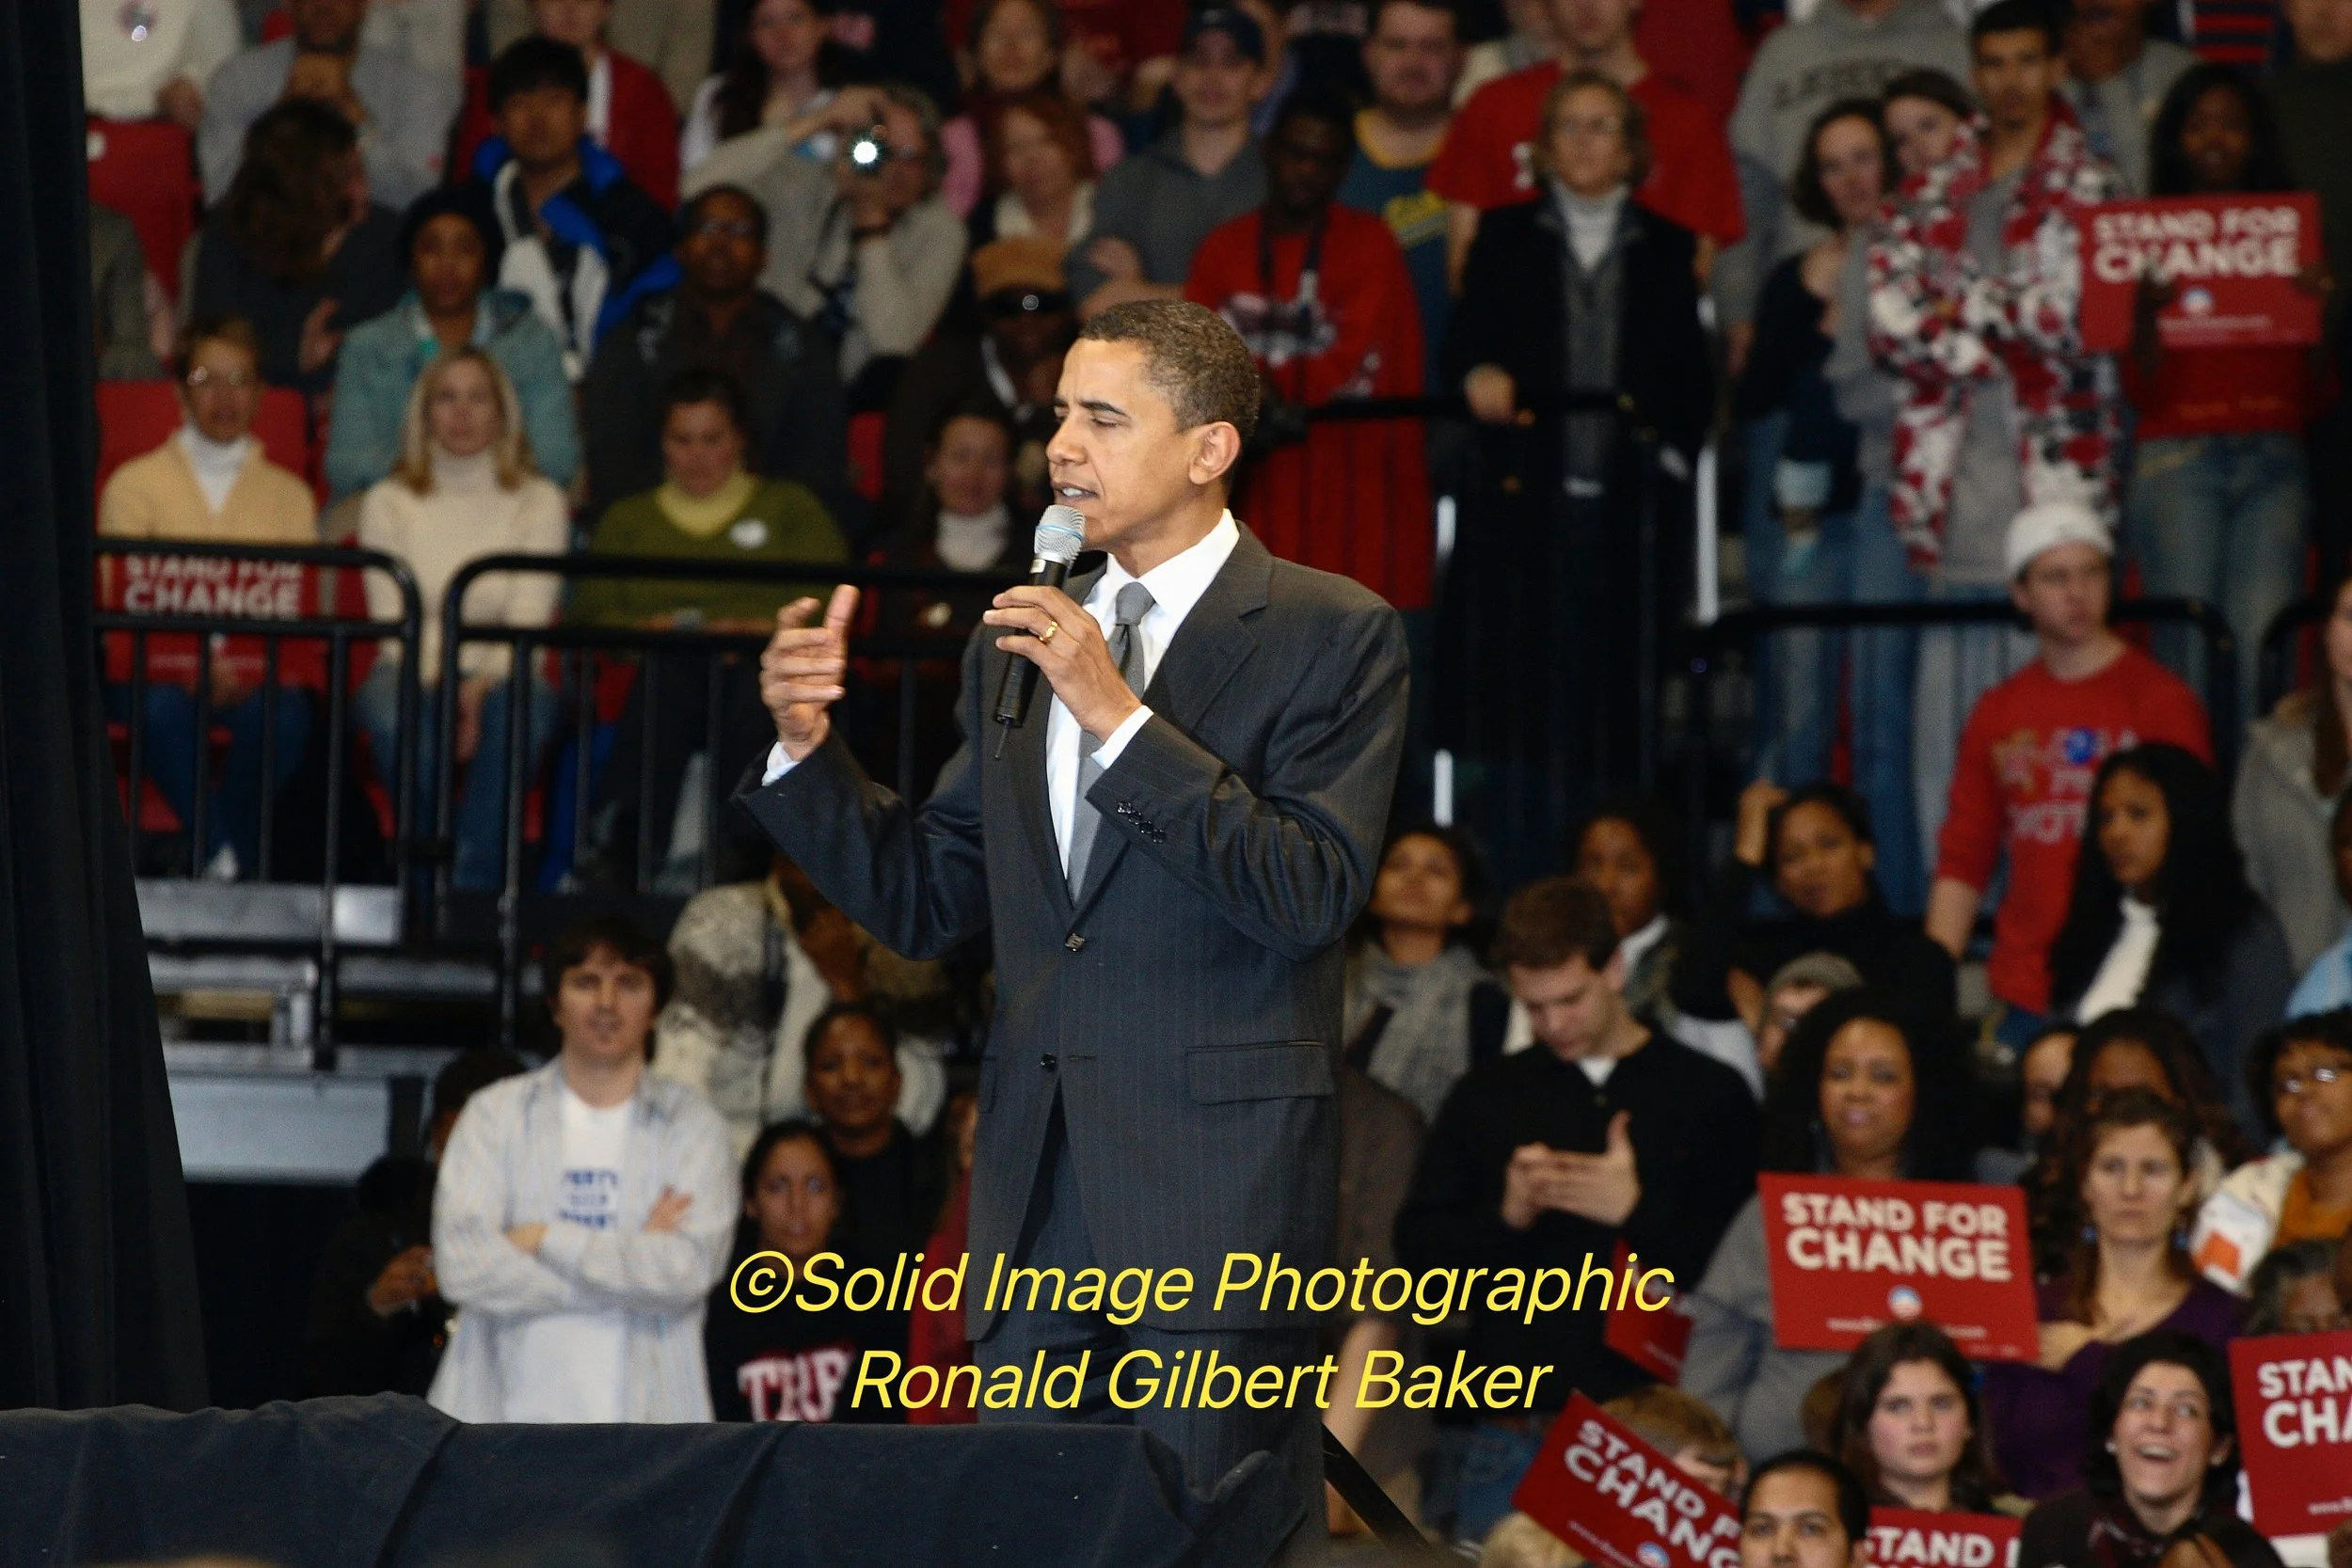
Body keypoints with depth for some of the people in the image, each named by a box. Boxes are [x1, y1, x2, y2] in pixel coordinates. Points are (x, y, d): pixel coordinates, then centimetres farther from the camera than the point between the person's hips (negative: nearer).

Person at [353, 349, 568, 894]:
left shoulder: (540, 502, 7)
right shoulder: (388, 501, 8)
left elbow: (529, 618, -4)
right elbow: (391, 620, -1)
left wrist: (483, 683, -25)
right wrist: (437, 682, -22)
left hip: (499, 675, 0)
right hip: (413, 671, 0)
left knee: (520, 706, -38)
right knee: (392, 710, -38)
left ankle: (473, 885, -37)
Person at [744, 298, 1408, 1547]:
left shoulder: (1329, 635, -2)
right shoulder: (1017, 642, 16)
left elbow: (1312, 894, -15)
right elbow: (923, 902, 17)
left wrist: (1119, 716, -19)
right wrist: (805, 745, 1)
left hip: (1215, 1178, -6)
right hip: (1038, 1182, 6)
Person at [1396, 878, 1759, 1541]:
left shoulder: (1709, 1095, 4)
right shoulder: (1487, 1095, 13)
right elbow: (1416, 1247, 9)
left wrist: (1638, 1212, -15)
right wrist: (1505, 1216, -8)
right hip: (1513, 1431, 2)